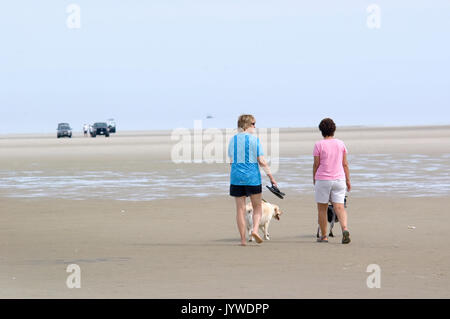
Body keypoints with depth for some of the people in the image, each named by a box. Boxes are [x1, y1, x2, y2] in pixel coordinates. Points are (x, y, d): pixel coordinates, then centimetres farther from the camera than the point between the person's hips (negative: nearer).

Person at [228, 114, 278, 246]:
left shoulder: (233, 140, 5)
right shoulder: (254, 140, -6)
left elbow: (231, 161, 10)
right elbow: (261, 161, -9)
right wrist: (271, 176, -2)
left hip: (236, 177, 3)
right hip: (252, 177, -3)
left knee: (240, 208, 6)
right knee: (257, 207, 12)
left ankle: (243, 239, 4)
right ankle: (255, 229, -9)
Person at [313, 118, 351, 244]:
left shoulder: (319, 145, -7)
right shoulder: (341, 144, 4)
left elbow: (316, 165, -5)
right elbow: (345, 164, 5)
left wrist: (314, 180, 8)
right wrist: (348, 180, 12)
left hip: (323, 180, -3)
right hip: (339, 179, 3)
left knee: (322, 209, 9)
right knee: (339, 207, -2)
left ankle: (324, 236, 13)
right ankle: (344, 229, -26)